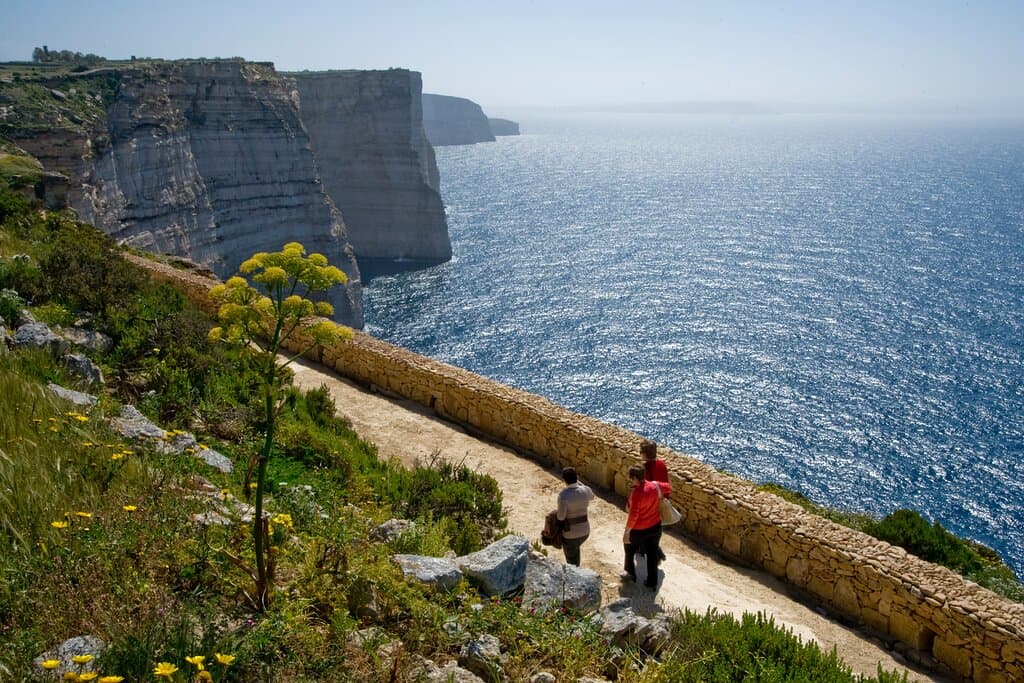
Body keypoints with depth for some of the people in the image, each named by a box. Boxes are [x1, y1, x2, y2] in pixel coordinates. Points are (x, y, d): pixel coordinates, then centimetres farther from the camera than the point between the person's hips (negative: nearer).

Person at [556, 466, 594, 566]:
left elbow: (561, 516, -21)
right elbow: (591, 497, 15)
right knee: (575, 548, 36)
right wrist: (579, 483, 13)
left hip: (570, 533, -5)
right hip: (585, 530, 5)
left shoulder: (563, 494, -25)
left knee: (571, 561, 16)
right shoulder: (586, 490, -10)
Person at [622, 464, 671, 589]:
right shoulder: (654, 486, -9)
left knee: (630, 550, 23)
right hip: (655, 527, 6)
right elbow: (668, 487, 12)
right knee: (652, 553, 18)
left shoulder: (636, 492, -29)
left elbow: (633, 515, -30)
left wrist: (627, 532, -23)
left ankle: (631, 573, 40)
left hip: (638, 530, -6)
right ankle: (652, 582, 27)